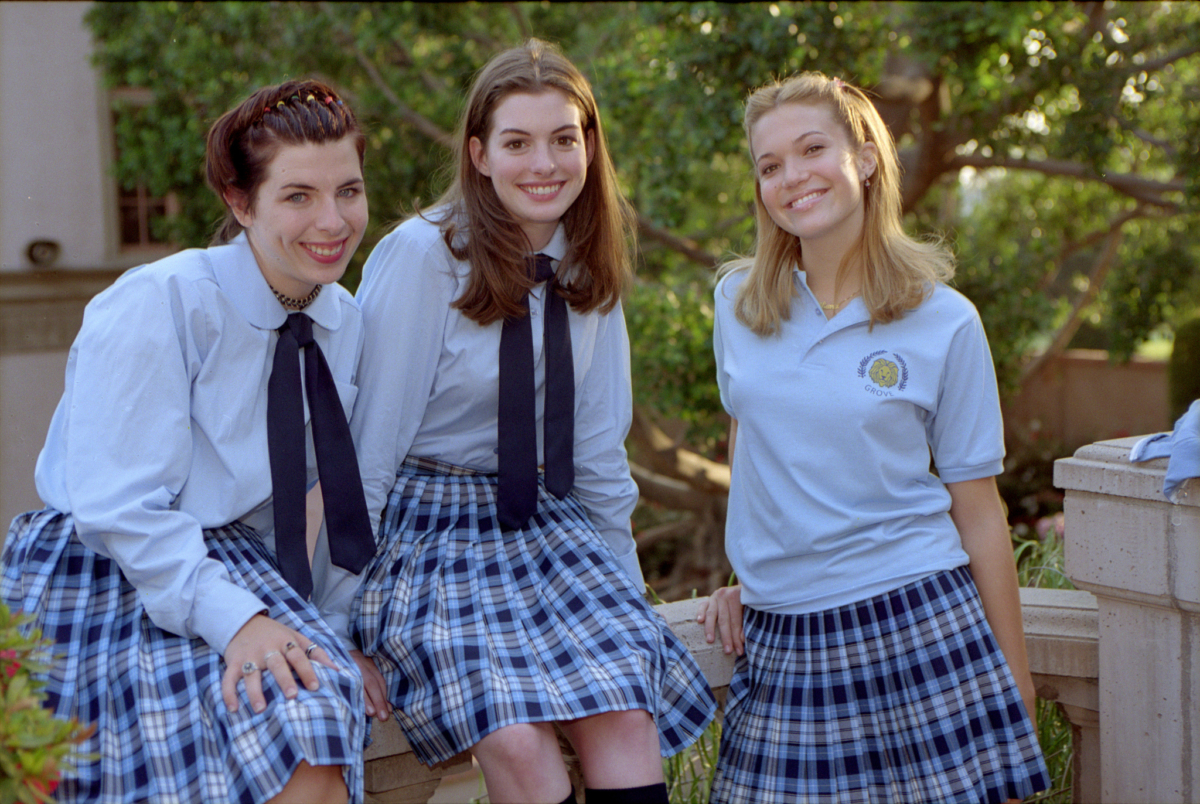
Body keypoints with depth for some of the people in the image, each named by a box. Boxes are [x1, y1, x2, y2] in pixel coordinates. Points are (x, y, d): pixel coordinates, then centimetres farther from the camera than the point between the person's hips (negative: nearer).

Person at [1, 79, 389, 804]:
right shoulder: (155, 305, -15)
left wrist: (340, 629, 8)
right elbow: (119, 506, -19)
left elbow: (349, 495, 15)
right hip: (109, 575, -5)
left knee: (321, 693, -25)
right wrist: (231, 617, -29)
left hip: (238, 561, 6)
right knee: (277, 724, -30)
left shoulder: (346, 322, 5)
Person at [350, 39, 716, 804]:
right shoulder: (420, 257, -13)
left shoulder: (587, 271, 6)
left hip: (547, 526, 5)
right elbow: (369, 437, -10)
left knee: (624, 717, -21)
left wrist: (625, 592, 15)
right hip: (429, 532, -5)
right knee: (517, 739, -28)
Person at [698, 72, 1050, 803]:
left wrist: (1014, 678, 3)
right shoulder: (737, 303, 5)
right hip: (778, 639, 3)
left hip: (916, 624, -2)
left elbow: (978, 511, 1)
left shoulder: (944, 322, -3)